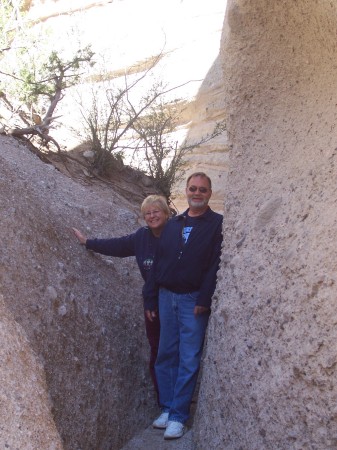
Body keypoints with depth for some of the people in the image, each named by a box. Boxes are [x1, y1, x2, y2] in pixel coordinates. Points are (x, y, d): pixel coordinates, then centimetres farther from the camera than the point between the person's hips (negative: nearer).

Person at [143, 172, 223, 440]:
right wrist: (150, 299, 9)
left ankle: (178, 416, 7)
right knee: (166, 356, 9)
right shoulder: (173, 224, 13)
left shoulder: (217, 224, -2)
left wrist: (204, 300, -18)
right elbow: (158, 263, 13)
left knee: (188, 360, -1)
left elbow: (215, 265, -11)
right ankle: (167, 408, 20)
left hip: (193, 300, -5)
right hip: (166, 297, 5)